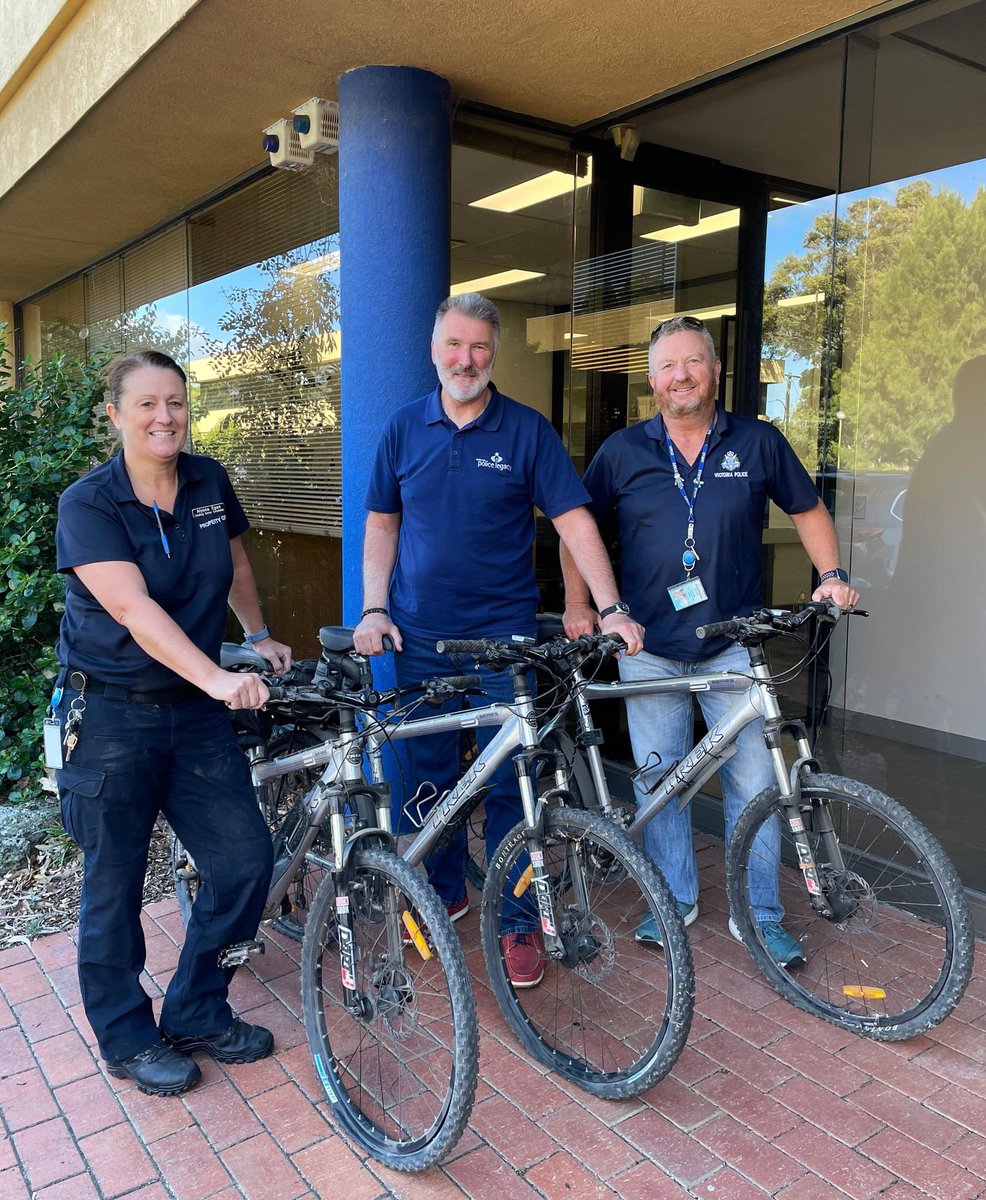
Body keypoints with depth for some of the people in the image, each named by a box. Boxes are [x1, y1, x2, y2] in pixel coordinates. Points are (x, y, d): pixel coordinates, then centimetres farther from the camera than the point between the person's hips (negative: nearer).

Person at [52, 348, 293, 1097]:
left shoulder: (209, 482, 1)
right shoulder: (87, 504, -13)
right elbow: (135, 608, -27)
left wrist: (260, 634, 15)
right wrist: (216, 677, -39)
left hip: (194, 711, 5)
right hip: (111, 715, -4)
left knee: (246, 859, 1)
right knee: (115, 885, 7)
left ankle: (197, 1014, 24)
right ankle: (128, 1040, 30)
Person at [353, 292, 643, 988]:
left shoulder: (529, 430, -3)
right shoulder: (404, 428, 5)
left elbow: (574, 521, -7)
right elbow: (382, 524, 10)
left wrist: (612, 608, -16)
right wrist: (374, 610, 0)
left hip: (503, 633, -2)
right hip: (420, 636, 3)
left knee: (508, 781, 2)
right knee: (432, 771, 13)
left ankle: (520, 919, 17)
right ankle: (446, 891, 33)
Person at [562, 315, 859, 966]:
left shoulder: (759, 441, 3)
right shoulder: (622, 451, 4)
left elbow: (809, 510, 15)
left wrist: (833, 575, 2)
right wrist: (578, 603, 4)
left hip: (733, 644, 0)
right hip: (648, 646, 1)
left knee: (753, 780, 0)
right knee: (659, 778, 8)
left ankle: (760, 913, 18)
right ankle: (676, 898, 26)